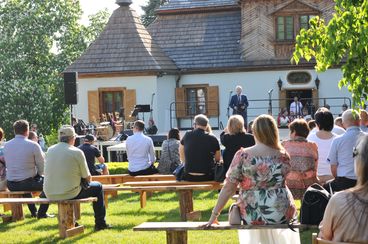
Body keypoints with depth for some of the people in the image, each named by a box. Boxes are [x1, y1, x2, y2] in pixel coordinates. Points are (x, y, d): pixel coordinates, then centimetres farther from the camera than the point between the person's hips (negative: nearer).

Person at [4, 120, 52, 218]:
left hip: (11, 185, 6)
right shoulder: (33, 145, -12)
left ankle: (33, 211, 41)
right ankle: (42, 213, 15)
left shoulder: (6, 145, 2)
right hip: (28, 183, -5)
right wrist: (38, 175, 17)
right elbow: (42, 167, -7)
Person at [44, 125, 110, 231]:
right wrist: (88, 182, 20)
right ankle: (100, 223, 21)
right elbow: (87, 178, -5)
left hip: (50, 195, 6)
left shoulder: (50, 150, 3)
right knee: (97, 187, 17)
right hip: (69, 194, -5)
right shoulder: (77, 152, -12)